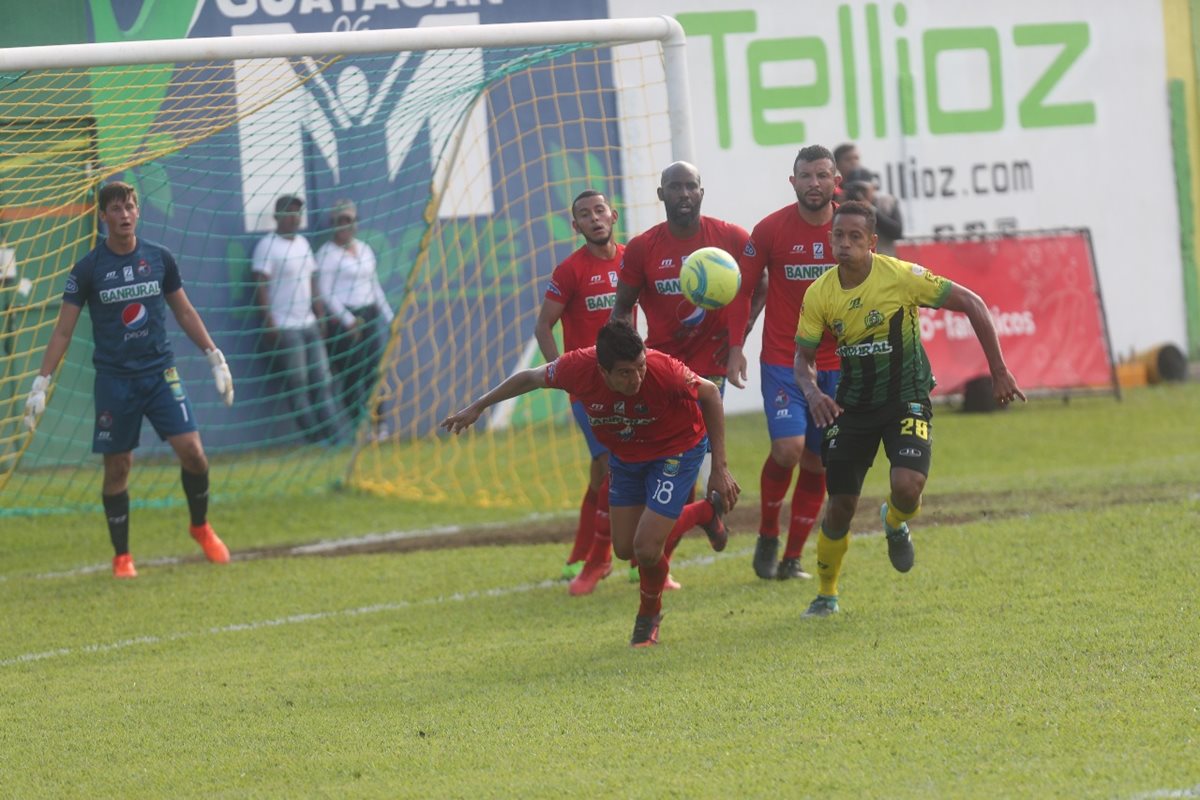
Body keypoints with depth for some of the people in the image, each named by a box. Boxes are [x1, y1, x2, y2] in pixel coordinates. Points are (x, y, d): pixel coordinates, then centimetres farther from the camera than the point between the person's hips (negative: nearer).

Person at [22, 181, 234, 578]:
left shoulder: (159, 258, 4)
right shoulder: (88, 269, -3)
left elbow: (184, 311, 15)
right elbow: (63, 330, 0)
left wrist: (215, 357, 11)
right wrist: (41, 384, -5)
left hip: (160, 372, 2)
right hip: (114, 378, -1)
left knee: (192, 451, -9)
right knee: (117, 467, 1)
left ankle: (201, 527, 16)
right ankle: (121, 556, 15)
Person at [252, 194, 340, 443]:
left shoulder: (303, 243, 16)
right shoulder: (267, 245, -7)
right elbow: (262, 284, -12)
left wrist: (321, 314, 16)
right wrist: (269, 320, -19)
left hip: (308, 324, 8)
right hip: (284, 328, -8)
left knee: (321, 380, 4)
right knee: (297, 383, -6)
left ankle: (331, 434, 5)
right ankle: (313, 435, -4)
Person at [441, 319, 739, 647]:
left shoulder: (664, 371, -39)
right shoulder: (578, 367, -31)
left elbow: (710, 394, -18)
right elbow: (530, 377, -8)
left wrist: (719, 468, -15)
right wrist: (477, 407, 3)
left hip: (677, 451, -4)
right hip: (625, 456, 5)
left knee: (646, 549, -13)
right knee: (625, 548, 12)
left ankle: (649, 614, 22)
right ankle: (704, 512, 40)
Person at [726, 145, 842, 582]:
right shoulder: (770, 230, -5)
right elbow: (743, 288, 3)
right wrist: (736, 347, -5)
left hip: (837, 363, 2)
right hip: (782, 361, -2)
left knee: (816, 463, 4)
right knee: (787, 448, -18)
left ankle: (792, 558, 16)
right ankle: (767, 535, 6)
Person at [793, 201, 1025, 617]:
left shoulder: (902, 276, -17)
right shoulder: (819, 295, -8)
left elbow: (971, 303, -11)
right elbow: (804, 356, 3)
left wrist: (999, 372, -11)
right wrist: (812, 392, -21)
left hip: (907, 399, -3)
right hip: (852, 406, 3)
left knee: (907, 485, -25)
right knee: (840, 505, -2)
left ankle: (895, 524, 14)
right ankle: (826, 594, 21)